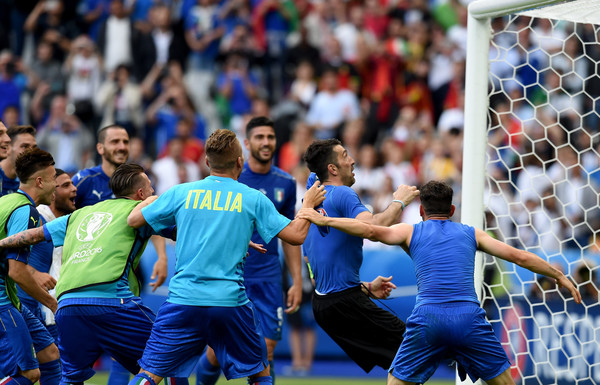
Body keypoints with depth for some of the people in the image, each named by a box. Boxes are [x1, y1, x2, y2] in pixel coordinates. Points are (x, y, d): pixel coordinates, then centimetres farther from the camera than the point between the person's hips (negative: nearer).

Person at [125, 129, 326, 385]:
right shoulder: (253, 199, 3)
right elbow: (296, 235, 3)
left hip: (183, 299, 0)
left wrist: (148, 200, 34)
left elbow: (133, 220, 12)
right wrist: (308, 204, 21)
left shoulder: (181, 193, 5)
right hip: (231, 302, 0)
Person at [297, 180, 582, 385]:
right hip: (469, 319, 1)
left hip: (427, 320, -1)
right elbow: (518, 256, 17)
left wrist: (324, 220, 4)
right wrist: (560, 276, 26)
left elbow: (372, 231, -1)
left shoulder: (410, 232, 15)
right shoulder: (470, 234, 20)